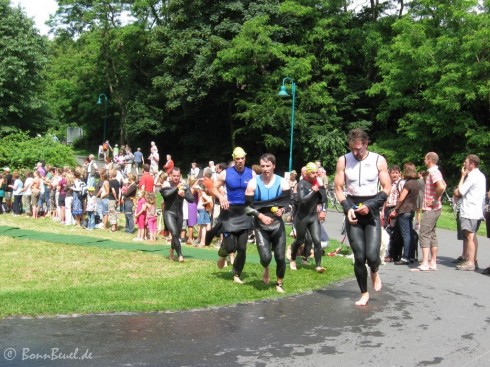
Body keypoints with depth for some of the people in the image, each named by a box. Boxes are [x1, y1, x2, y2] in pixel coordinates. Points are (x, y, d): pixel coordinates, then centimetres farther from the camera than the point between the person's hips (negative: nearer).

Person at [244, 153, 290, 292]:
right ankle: (266, 269, 22)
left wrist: (282, 210, -28)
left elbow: (288, 202, -6)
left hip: (277, 225, 2)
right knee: (266, 257, -16)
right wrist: (261, 216, -21)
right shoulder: (253, 183, -7)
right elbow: (248, 206, -7)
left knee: (280, 257, 0)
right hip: (260, 226, -1)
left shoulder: (282, 182, -3)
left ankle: (279, 284, 24)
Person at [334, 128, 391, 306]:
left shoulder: (378, 160, -3)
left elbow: (387, 189, -1)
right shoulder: (343, 161, -1)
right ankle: (364, 293, 16)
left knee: (372, 255, -12)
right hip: (353, 212, 1)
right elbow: (338, 188, 3)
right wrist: (347, 208, -11)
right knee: (359, 257, -2)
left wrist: (370, 205, -13)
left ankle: (374, 272, 24)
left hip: (372, 212, -1)